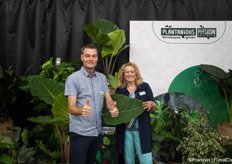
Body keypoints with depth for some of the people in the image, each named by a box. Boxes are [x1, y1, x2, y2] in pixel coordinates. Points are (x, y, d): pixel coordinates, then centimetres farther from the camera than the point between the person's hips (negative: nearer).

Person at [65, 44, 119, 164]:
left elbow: (108, 100, 4)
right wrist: (82, 110, -39)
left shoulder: (102, 77, 7)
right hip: (80, 133, -5)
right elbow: (71, 108, -16)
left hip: (97, 131, 5)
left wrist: (113, 108, -20)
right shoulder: (73, 79, -10)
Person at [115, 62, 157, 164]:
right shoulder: (119, 90, 7)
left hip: (142, 130, -1)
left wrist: (152, 105, -17)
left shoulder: (144, 86, 4)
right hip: (125, 130, 2)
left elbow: (153, 109, 5)